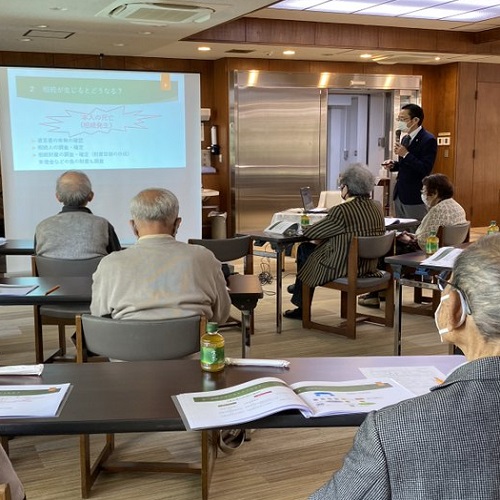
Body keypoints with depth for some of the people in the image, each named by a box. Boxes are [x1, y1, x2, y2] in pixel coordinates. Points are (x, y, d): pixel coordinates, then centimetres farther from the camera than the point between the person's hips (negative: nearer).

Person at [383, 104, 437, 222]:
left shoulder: (428, 140, -13)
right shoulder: (405, 139, 13)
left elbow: (425, 169, -20)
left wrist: (405, 154, -21)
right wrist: (393, 165, 3)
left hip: (415, 197, -8)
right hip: (400, 194, 8)